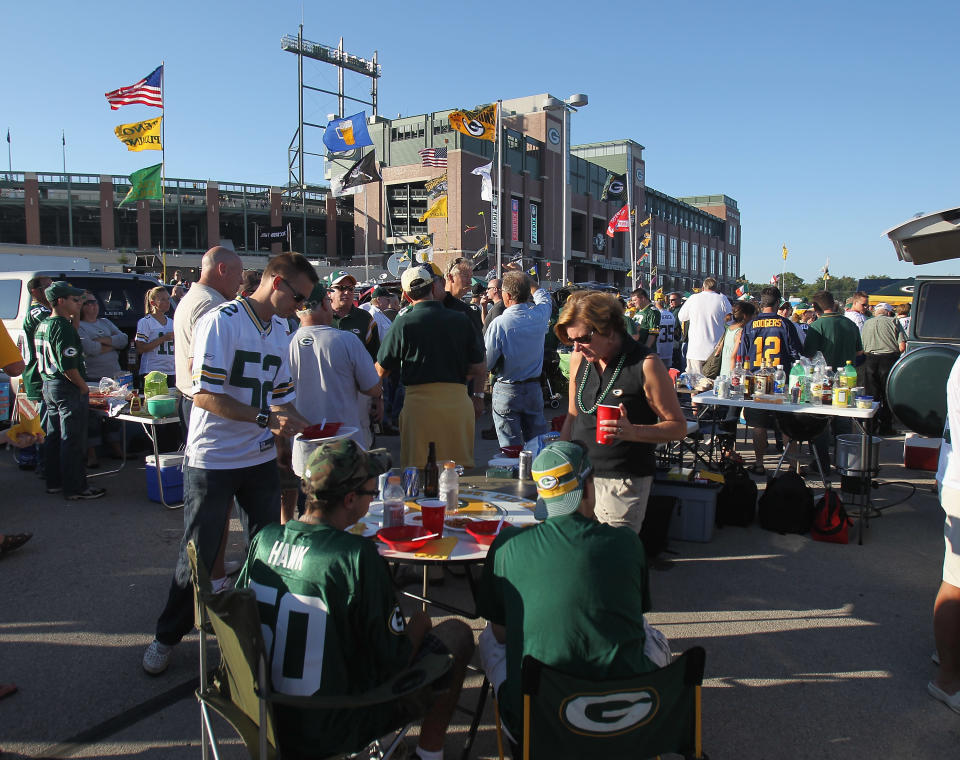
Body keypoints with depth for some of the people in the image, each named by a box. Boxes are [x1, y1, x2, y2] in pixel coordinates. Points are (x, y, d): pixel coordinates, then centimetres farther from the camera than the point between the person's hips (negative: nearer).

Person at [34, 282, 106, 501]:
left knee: (54, 437, 17)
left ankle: (54, 482, 27)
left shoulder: (43, 325, 12)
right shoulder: (63, 326, -19)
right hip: (68, 388, -10)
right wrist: (84, 387, -14)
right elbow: (68, 365, -23)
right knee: (73, 441, -4)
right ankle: (75, 488, 1)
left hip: (49, 386, 10)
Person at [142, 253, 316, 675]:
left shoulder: (280, 331, 9)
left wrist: (302, 427, -1)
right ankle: (168, 636, 26)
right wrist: (266, 418, -26)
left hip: (261, 458, 6)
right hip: (211, 460, -6)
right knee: (199, 553, 5)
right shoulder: (221, 322, -15)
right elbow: (204, 394, -21)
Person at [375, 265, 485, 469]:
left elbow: (381, 371, 2)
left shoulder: (403, 323, -3)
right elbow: (479, 368, 7)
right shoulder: (461, 320, 4)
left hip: (419, 402, -2)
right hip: (459, 401, 2)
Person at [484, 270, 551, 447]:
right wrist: (526, 279, 28)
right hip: (534, 389, 4)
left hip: (507, 391, -4)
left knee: (511, 447, 3)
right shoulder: (539, 315, -5)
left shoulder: (499, 323, -18)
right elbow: (543, 295, 21)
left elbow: (487, 363, -11)